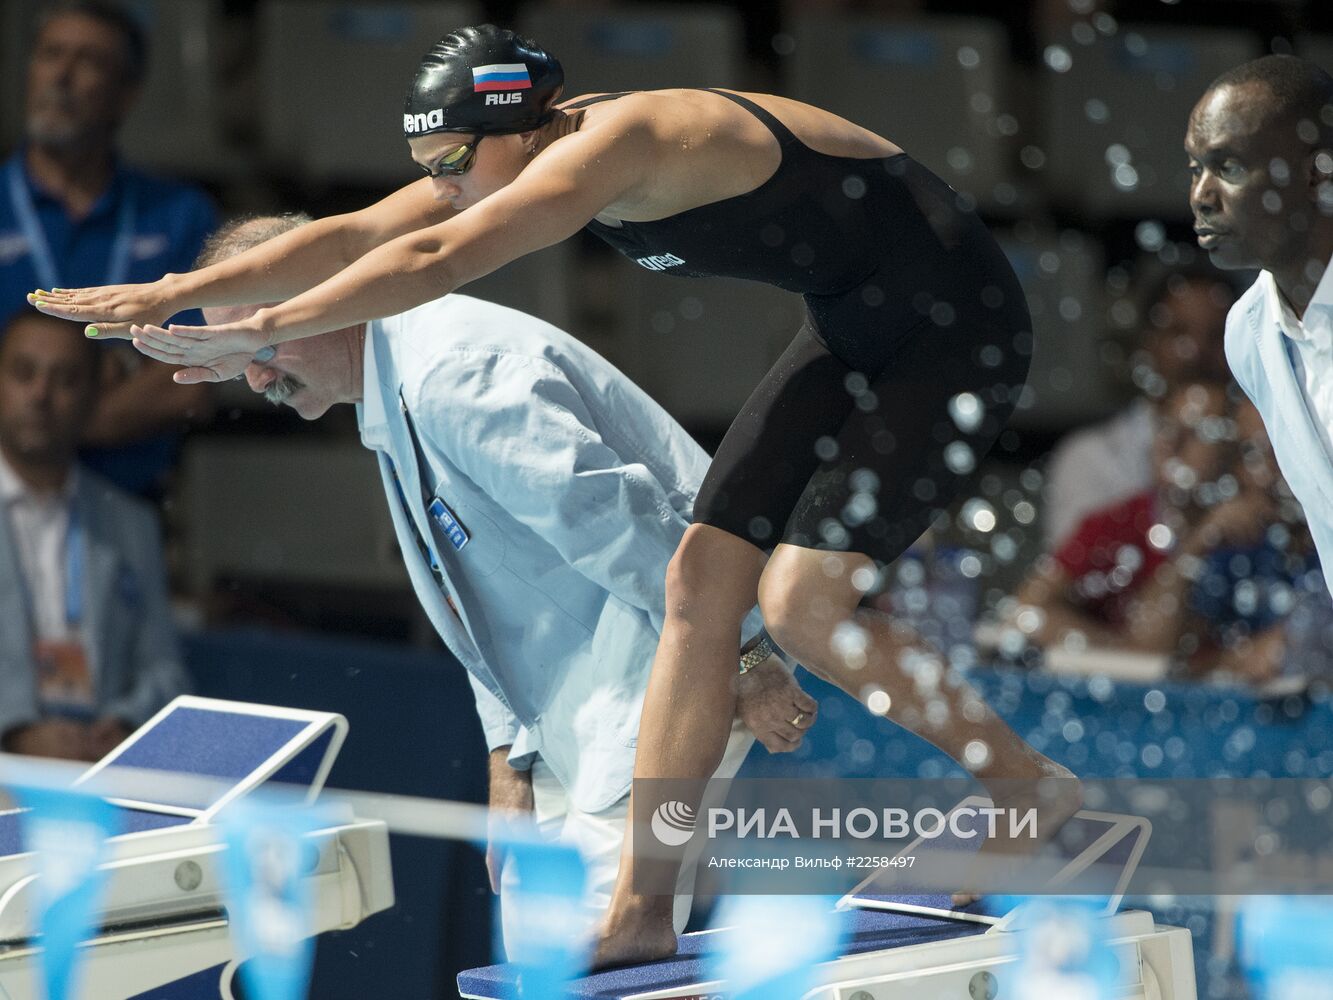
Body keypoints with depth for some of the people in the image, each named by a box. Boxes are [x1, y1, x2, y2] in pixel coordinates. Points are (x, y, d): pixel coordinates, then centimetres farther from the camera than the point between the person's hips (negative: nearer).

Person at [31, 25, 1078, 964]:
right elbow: (353, 236, 1)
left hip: (954, 327, -9)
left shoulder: (616, 143, -27)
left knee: (803, 600, -18)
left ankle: (1037, 789, 2)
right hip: (856, 334, 10)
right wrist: (171, 292, -4)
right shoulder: (521, 148, -1)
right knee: (701, 580, 0)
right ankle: (640, 911, 3)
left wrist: (254, 333, -32)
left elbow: (436, 260, -35)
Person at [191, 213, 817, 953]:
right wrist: (510, 763, 15)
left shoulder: (452, 373, -20)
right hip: (568, 723, 11)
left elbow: (617, 519, -25)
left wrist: (742, 665, -24)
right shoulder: (391, 409, 15)